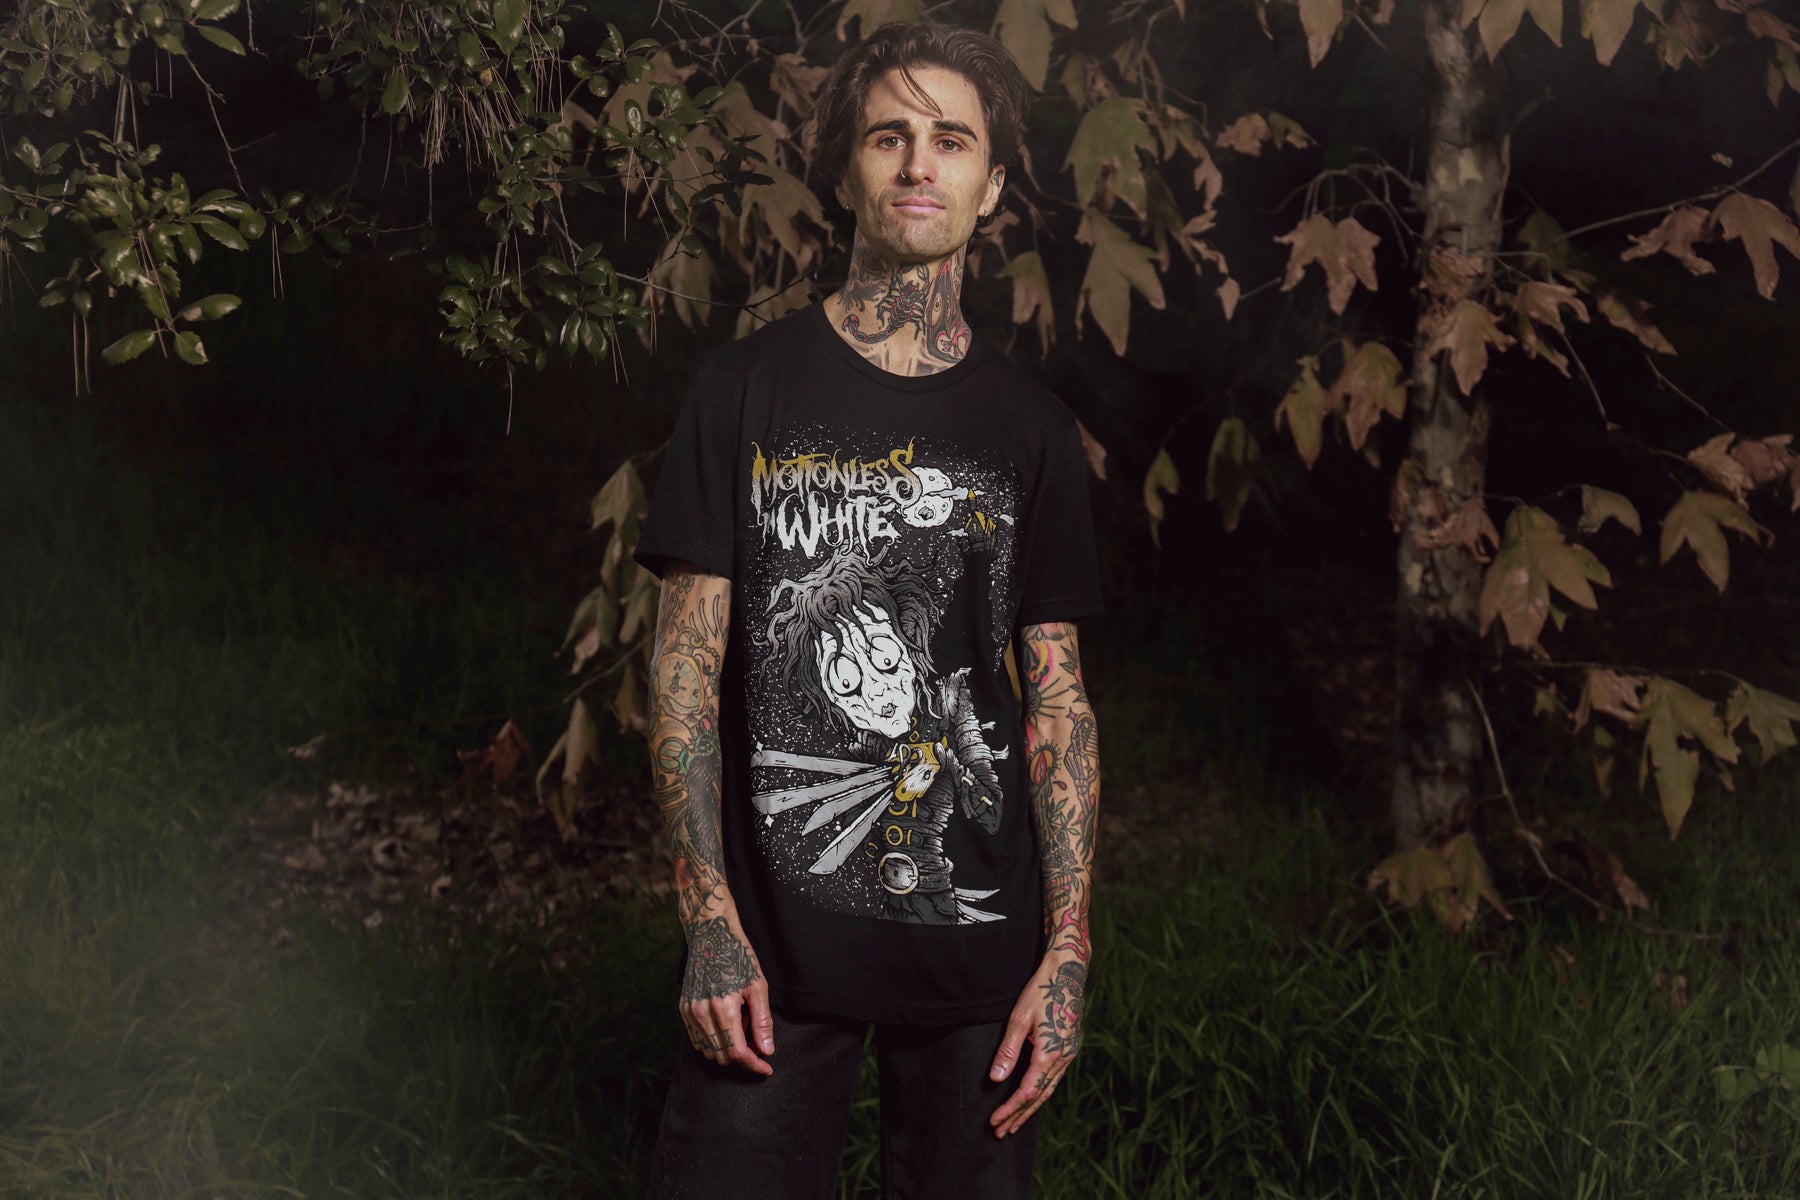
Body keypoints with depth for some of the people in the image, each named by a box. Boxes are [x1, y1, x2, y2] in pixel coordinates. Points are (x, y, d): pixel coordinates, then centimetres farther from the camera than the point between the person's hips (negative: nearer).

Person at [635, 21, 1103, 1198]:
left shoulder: (1031, 428, 7)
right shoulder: (751, 390, 2)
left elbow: (1058, 699, 6)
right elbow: (688, 659, 0)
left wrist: (1069, 949, -2)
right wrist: (710, 919, -9)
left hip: (978, 941, 2)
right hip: (777, 938, -2)